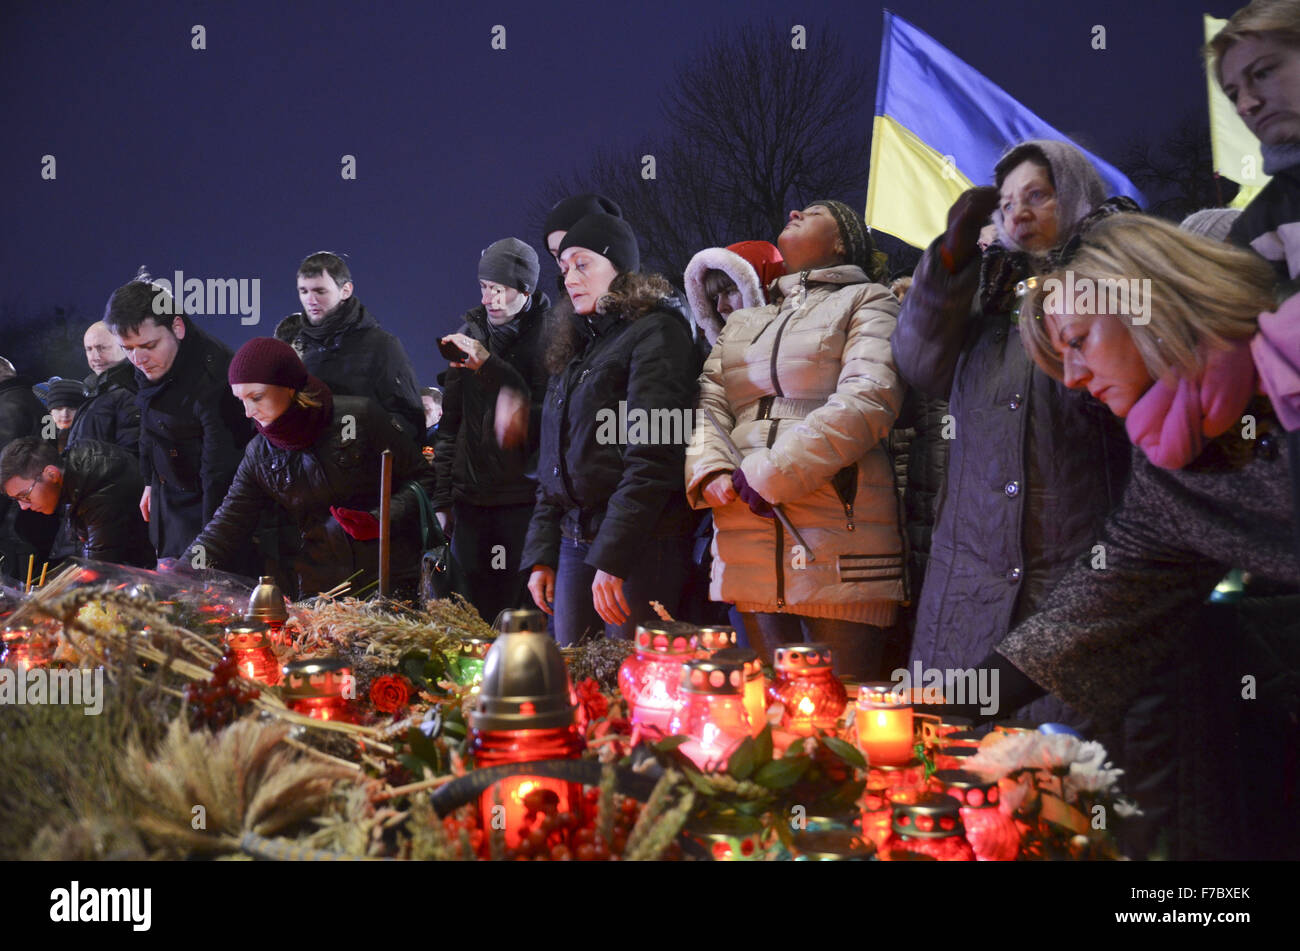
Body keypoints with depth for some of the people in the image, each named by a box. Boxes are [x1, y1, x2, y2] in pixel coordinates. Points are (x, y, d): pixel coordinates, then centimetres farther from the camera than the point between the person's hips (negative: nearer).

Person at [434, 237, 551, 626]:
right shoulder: (469, 336, 12)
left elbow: (548, 415, -14)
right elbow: (450, 423, 17)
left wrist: (491, 367, -19)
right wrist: (442, 497, 14)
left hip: (524, 498, -5)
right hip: (471, 497, 5)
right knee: (471, 615, 6)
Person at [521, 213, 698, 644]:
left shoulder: (655, 333, -5)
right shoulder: (573, 345, 21)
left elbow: (652, 456, -15)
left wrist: (612, 558, -20)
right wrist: (542, 555, 14)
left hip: (640, 544, -8)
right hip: (574, 541, 8)